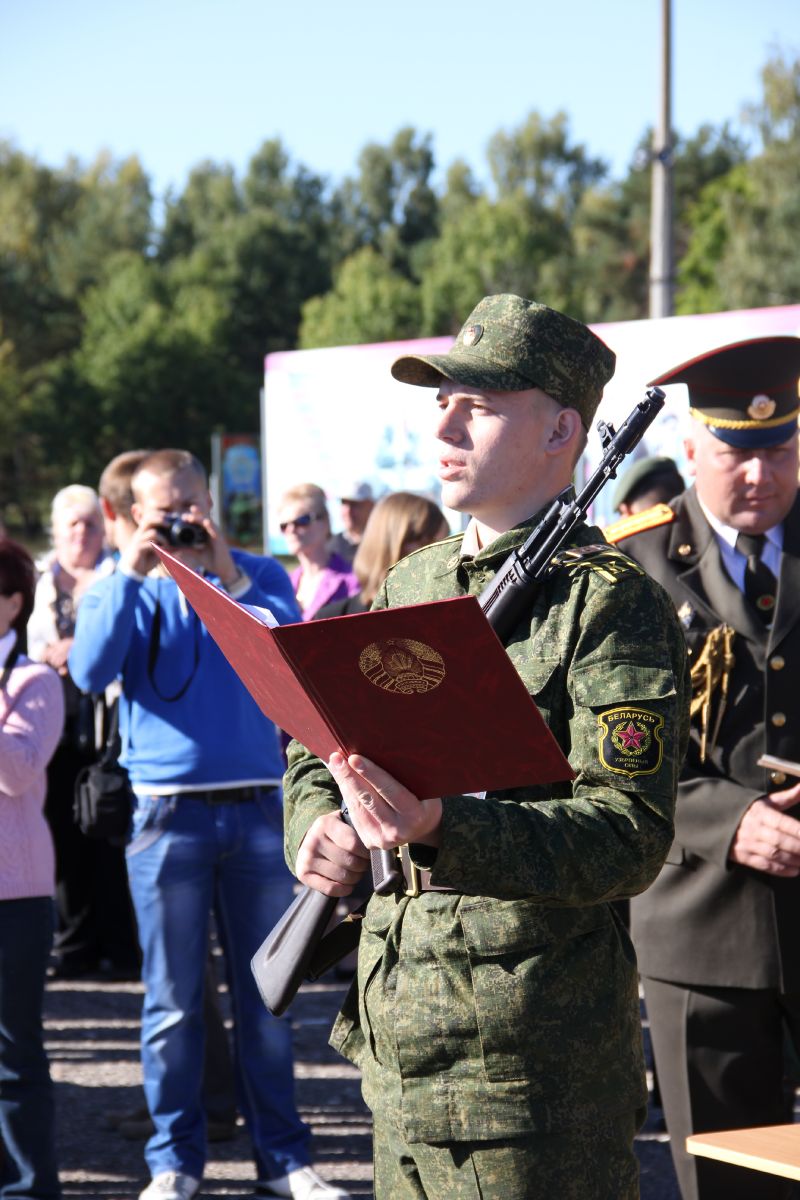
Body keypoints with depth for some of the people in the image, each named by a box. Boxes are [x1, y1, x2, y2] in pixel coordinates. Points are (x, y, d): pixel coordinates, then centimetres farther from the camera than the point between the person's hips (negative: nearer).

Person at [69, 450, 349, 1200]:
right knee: (173, 1001, 3)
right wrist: (130, 574, -14)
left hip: (256, 807, 1)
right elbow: (90, 670, -10)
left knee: (267, 994, 6)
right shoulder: (123, 588, 8)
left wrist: (230, 578, -15)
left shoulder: (259, 575, 9)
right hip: (167, 813, -1)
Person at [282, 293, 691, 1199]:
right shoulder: (411, 587, 12)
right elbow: (318, 747, 20)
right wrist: (319, 825, -3)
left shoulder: (611, 603, -11)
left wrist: (445, 832, -33)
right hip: (399, 1034, 7)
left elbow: (630, 837, -19)